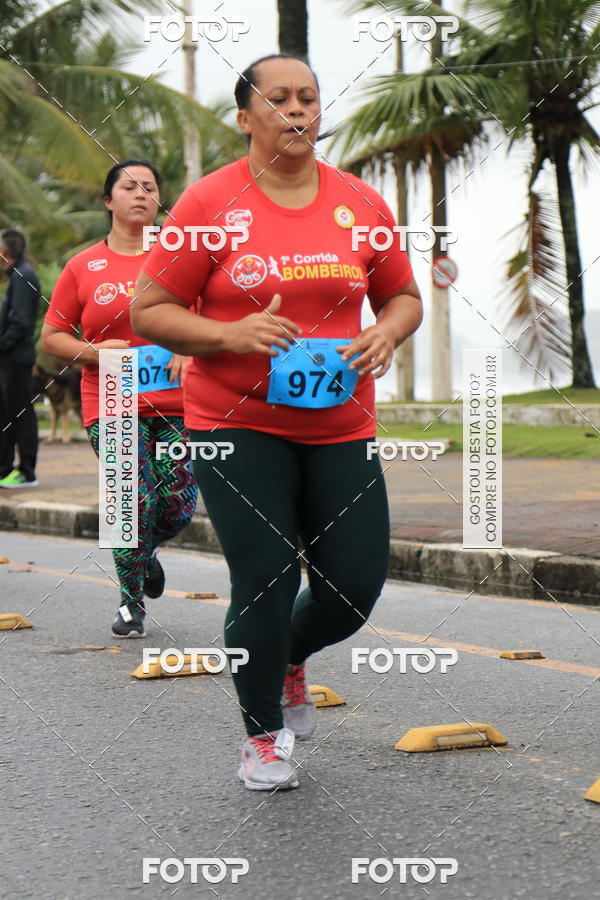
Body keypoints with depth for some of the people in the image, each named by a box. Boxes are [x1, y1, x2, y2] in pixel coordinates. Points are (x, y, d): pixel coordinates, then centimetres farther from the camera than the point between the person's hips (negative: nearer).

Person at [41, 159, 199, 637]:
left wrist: (190, 348, -9)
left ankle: (147, 550, 34)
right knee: (136, 500, -13)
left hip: (176, 403, 1)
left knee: (179, 503, -3)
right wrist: (95, 352, -8)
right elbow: (52, 337, 9)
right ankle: (132, 602, 8)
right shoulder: (83, 267, 5)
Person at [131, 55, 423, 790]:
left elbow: (403, 295, 16)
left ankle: (291, 661, 37)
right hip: (238, 426, -3)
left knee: (355, 587, 0)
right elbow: (149, 313, -4)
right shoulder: (208, 202, -5)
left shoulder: (362, 203, 5)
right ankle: (261, 737, 19)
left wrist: (387, 332, -7)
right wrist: (232, 334, -20)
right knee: (265, 584, -6)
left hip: (339, 426, 4)